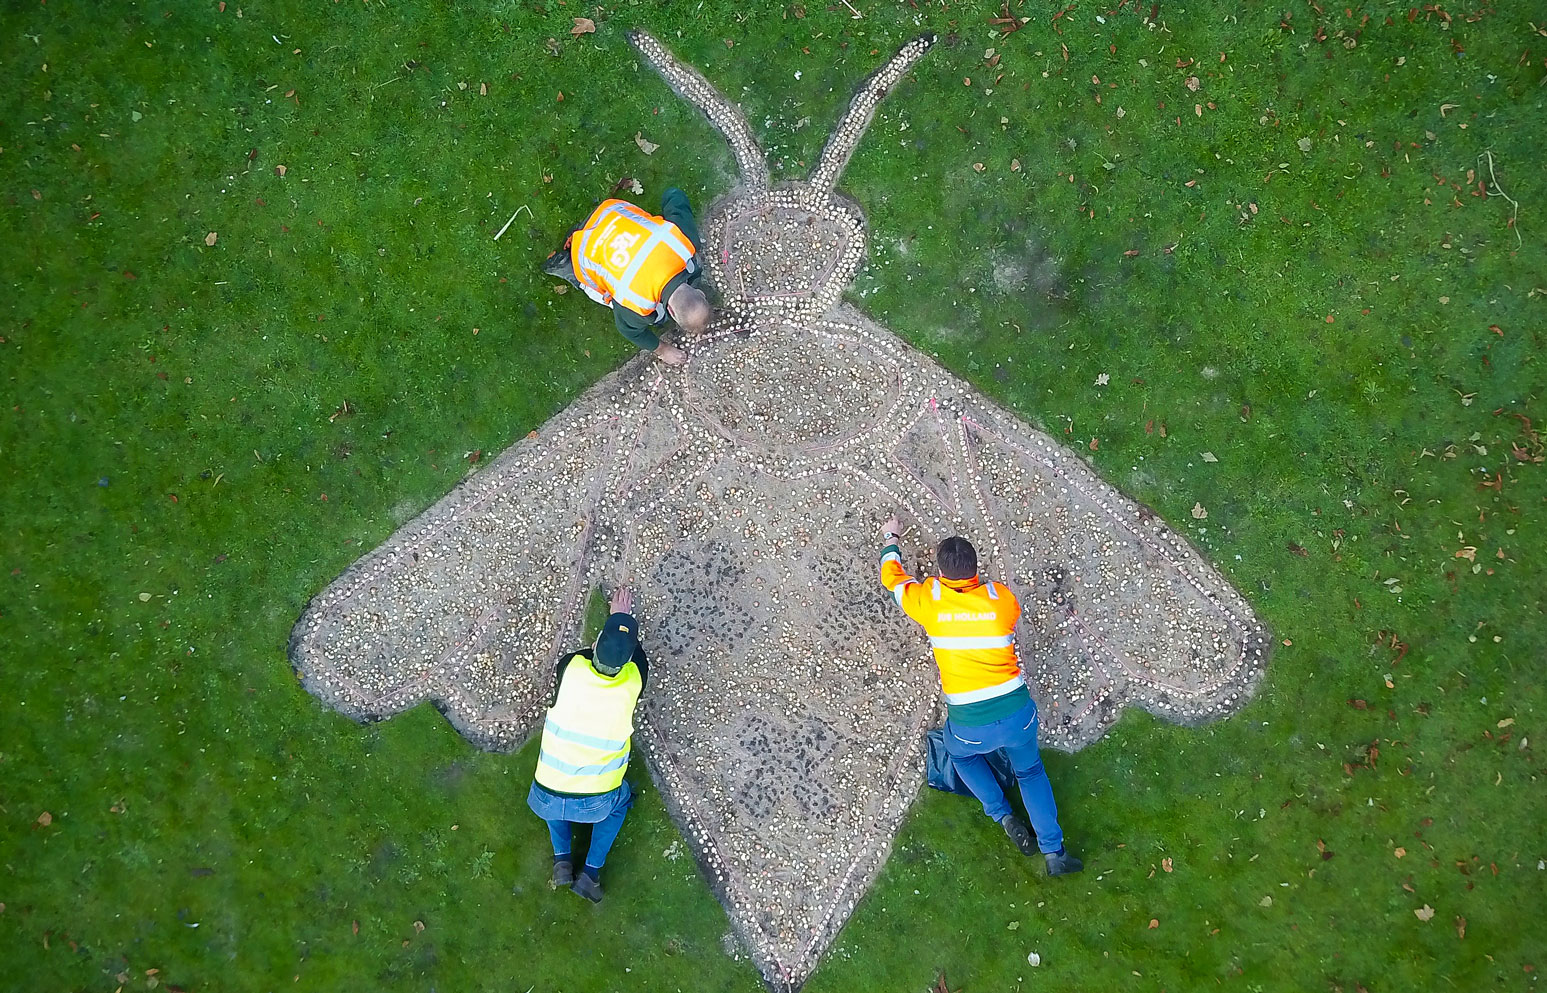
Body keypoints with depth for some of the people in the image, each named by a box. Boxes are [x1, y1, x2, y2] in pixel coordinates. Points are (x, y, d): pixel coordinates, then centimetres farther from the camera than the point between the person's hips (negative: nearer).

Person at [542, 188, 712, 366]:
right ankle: (566, 266, 18)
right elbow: (630, 329, -14)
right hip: (587, 255, -4)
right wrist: (662, 349, 3)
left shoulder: (686, 238, -34)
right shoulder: (635, 305, -40)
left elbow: (674, 197, -14)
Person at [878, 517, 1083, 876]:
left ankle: (1003, 815, 23)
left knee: (960, 754, 34)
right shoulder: (1003, 597, -3)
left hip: (969, 726, -1)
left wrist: (890, 540, 33)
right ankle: (1054, 852, 23)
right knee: (1030, 771, 28)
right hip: (1018, 713, 2)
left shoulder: (927, 600, -7)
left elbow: (892, 578, 14)